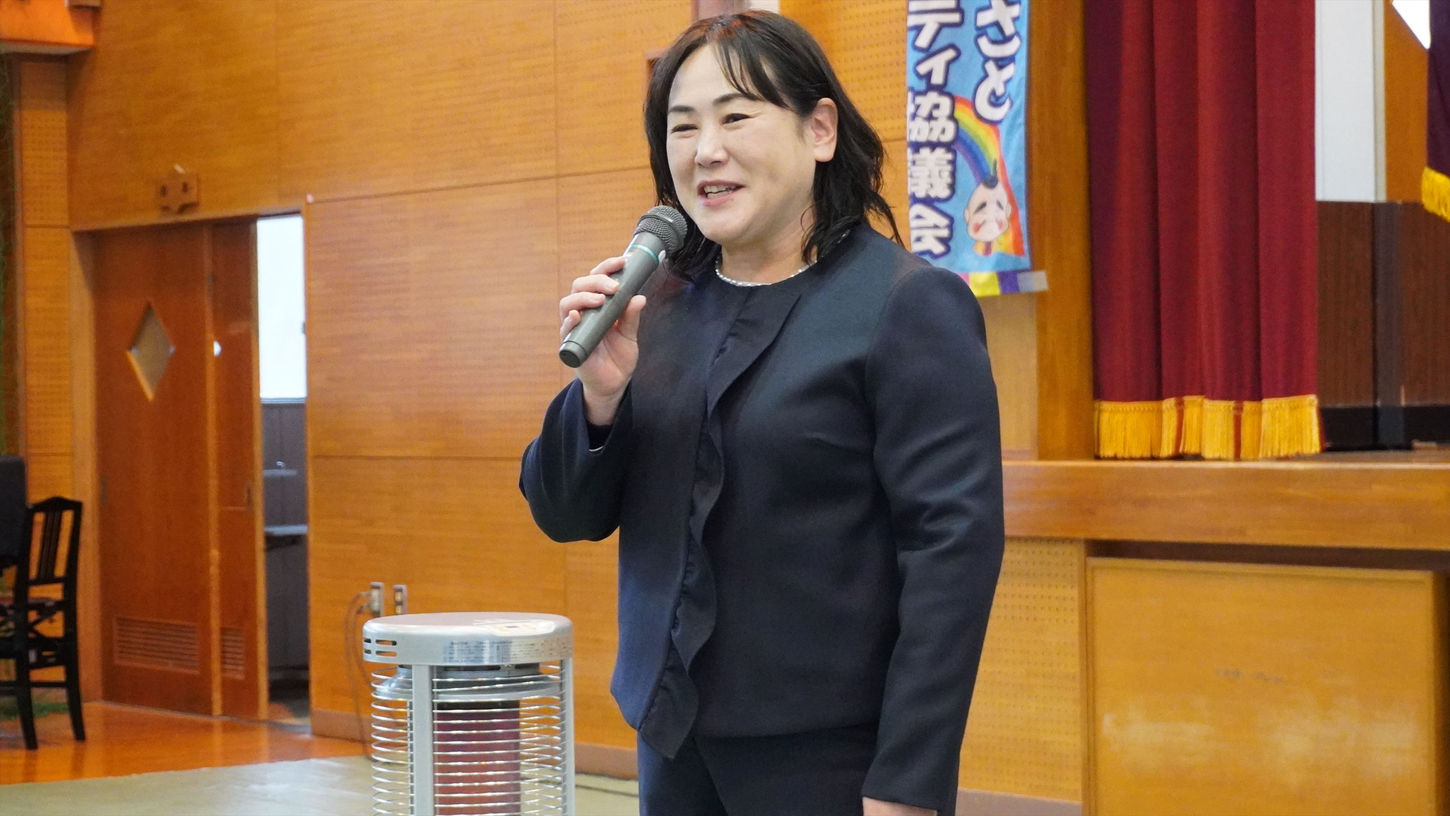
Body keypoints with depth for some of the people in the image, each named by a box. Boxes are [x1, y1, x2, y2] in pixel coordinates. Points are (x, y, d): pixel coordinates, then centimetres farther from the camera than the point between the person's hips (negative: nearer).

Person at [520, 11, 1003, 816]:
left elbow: (954, 548, -14)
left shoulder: (908, 304, -9)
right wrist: (599, 393, -10)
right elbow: (568, 515, 9)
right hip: (675, 742, 5)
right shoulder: (655, 307, 6)